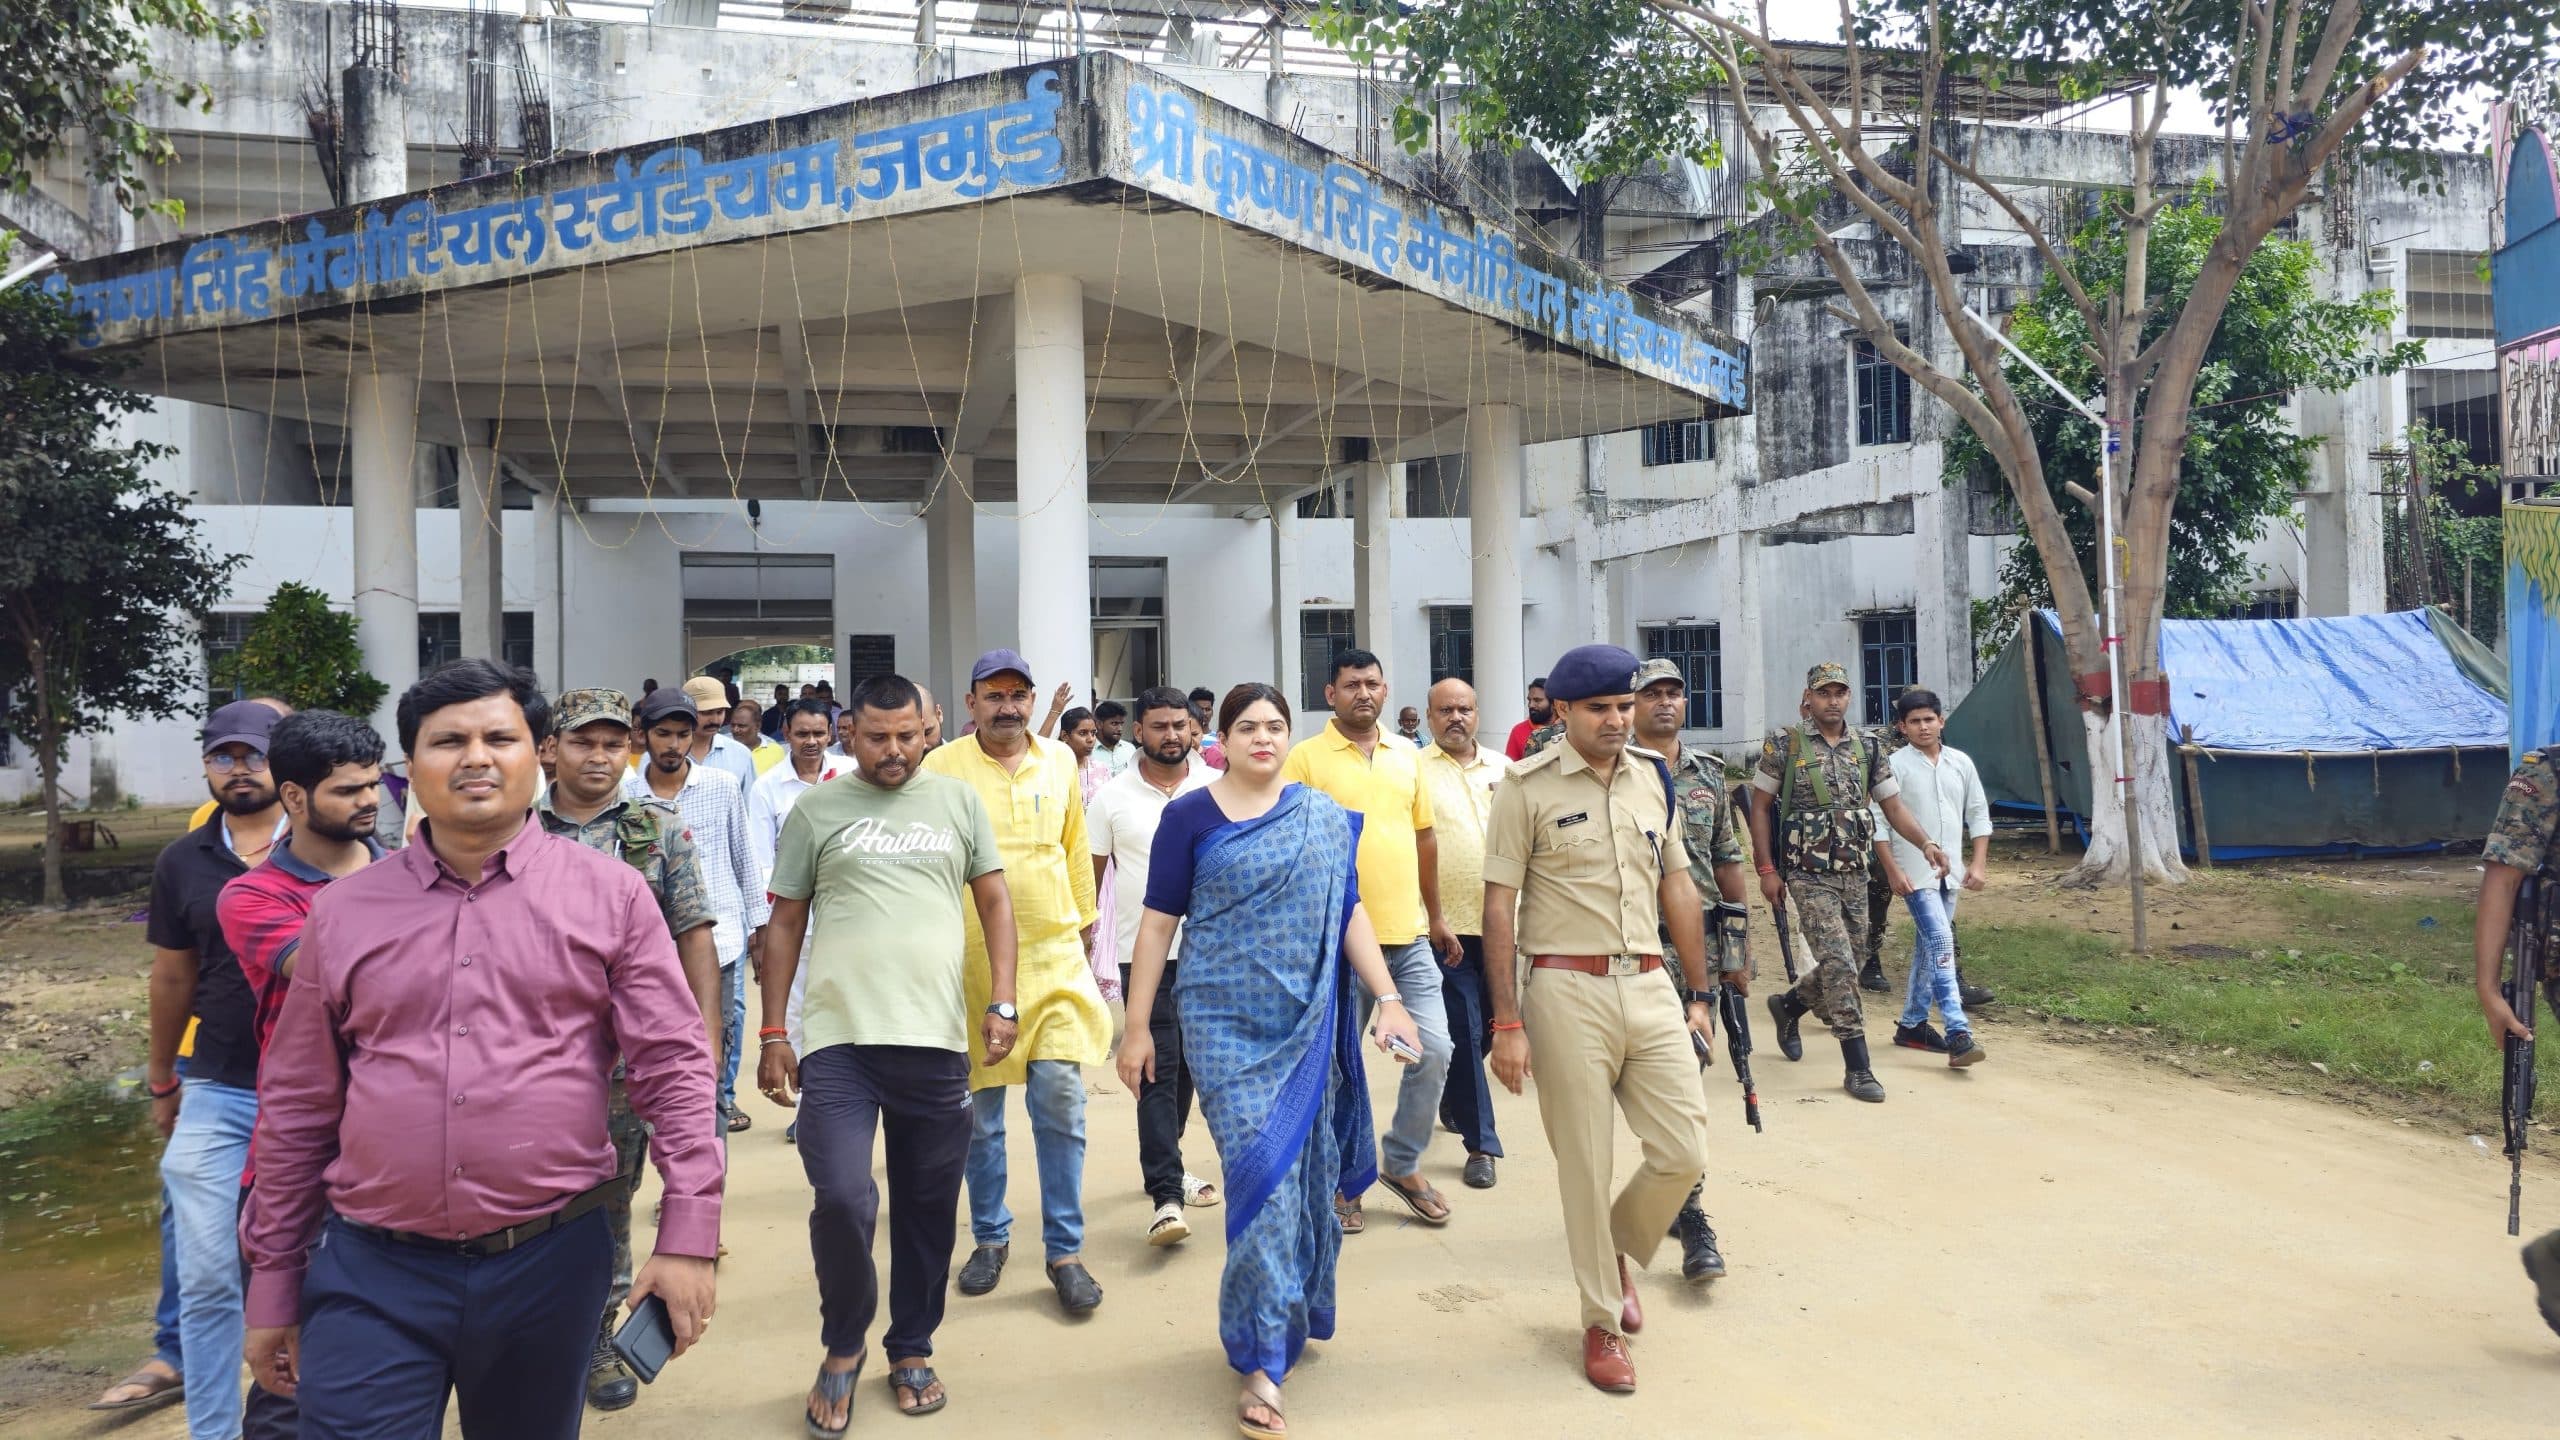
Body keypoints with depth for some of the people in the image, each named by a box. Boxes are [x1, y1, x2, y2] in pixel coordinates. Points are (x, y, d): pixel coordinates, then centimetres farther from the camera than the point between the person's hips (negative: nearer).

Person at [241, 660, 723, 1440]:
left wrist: (688, 1238, -10)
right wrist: (272, 1284, 11)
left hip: (550, 1264, 0)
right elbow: (297, 1109, 9)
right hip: (371, 1274, 1)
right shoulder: (343, 911, 4)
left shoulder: (610, 894, -1)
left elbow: (674, 1070, -4)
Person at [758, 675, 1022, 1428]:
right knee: (842, 1199, -11)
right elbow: (785, 924, 8)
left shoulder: (958, 801, 8)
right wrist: (773, 1033, 5)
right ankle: (842, 1347, 15)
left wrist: (1002, 1001, -2)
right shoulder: (815, 811, 5)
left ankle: (912, 1349, 29)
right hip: (837, 1039, -1)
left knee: (927, 1208, 10)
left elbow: (994, 902, 9)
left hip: (937, 1040, 2)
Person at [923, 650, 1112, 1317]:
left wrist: (1085, 923, 19)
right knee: (978, 1111, 9)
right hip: (970, 961, -1)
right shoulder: (941, 768, -2)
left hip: (1054, 955, 2)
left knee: (1060, 1103, -2)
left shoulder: (1060, 762, 7)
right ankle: (990, 1237, 27)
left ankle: (1065, 1249, 10)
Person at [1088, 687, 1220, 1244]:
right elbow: (1091, 873, 4)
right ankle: (1166, 1197, -9)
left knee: (1186, 1068, 14)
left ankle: (1164, 1167, 33)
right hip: (1144, 952, -3)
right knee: (1157, 1073, -7)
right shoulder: (1111, 797, -1)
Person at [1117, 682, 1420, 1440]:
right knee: (1262, 1174, -10)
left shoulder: (1324, 818, 7)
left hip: (1308, 1026, 3)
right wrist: (1137, 1027, -2)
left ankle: (1295, 1311, 31)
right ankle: (1263, 1363, -3)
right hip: (1224, 1025, -3)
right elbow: (1158, 923, 0)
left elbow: (1350, 911, 8)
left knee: (1306, 1173, 9)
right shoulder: (1189, 817, -1)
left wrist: (1388, 998, -2)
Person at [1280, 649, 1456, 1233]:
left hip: (1409, 935, 4)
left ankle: (1402, 1162, 22)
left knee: (1433, 1050, 2)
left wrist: (1436, 916, 19)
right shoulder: (1307, 757, -4)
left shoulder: (1406, 758, 11)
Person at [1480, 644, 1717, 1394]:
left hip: (1649, 987, 5)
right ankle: (1602, 1319, 24)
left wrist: (1699, 993, 13)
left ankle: (1618, 1251, 34)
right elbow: (1498, 907, -8)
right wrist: (1507, 1023, -11)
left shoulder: (1653, 780, 9)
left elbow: (1677, 889, 15)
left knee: (1684, 1152, 4)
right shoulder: (1527, 787, -7)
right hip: (1567, 993, -4)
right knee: (1585, 1168, 5)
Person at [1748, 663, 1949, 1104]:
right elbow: (1760, 808, -2)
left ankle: (1787, 1006, 41)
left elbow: (1893, 806, 8)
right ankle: (1858, 1068, -5)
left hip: (1854, 873, 5)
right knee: (1839, 965, -11)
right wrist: (1767, 870, -8)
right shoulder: (1784, 745, -6)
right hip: (1809, 875, -5)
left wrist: (1926, 844, -10)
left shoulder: (1867, 749, 6)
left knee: (1841, 967, 13)